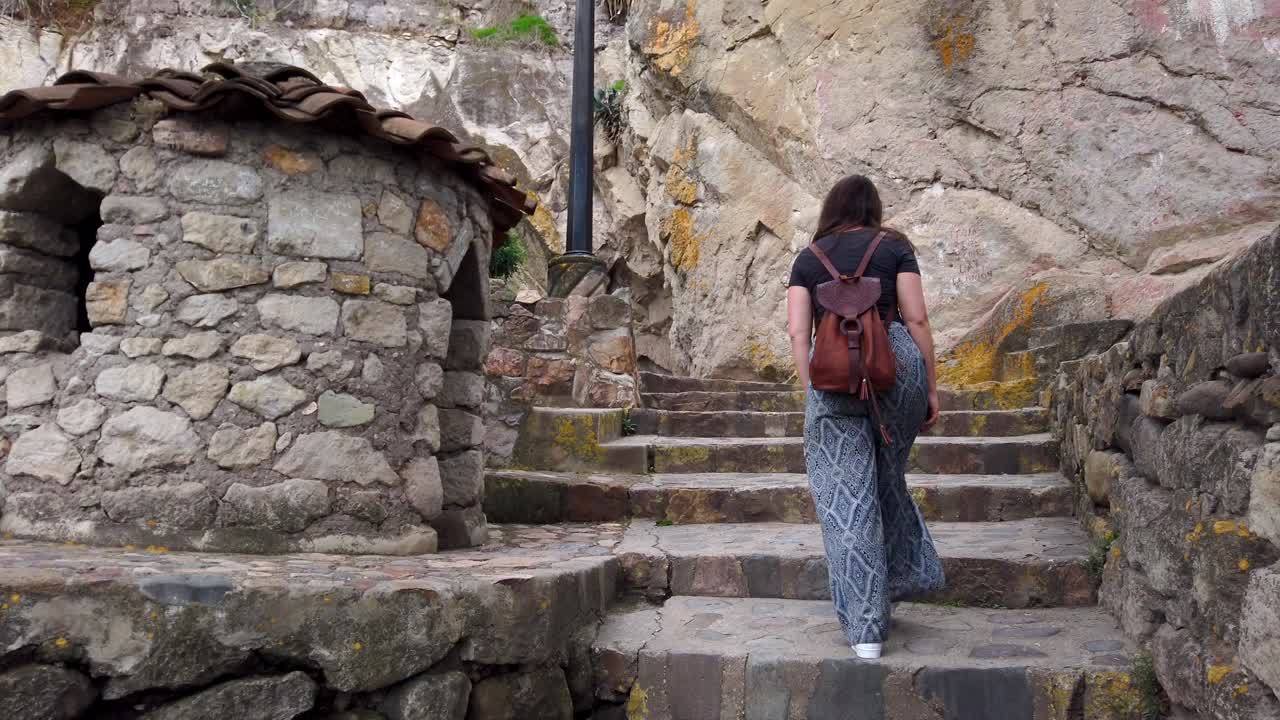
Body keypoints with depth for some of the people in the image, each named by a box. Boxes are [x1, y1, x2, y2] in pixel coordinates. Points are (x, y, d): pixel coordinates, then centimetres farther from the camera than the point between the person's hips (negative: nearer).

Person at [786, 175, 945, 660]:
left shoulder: (807, 259, 13)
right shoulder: (895, 247, 10)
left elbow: (798, 332, 4)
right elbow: (916, 319, 2)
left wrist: (810, 391, 7)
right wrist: (932, 387, 7)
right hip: (895, 362, 1)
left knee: (845, 497, 3)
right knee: (886, 479, 22)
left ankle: (865, 627, 5)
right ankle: (901, 578, 30)